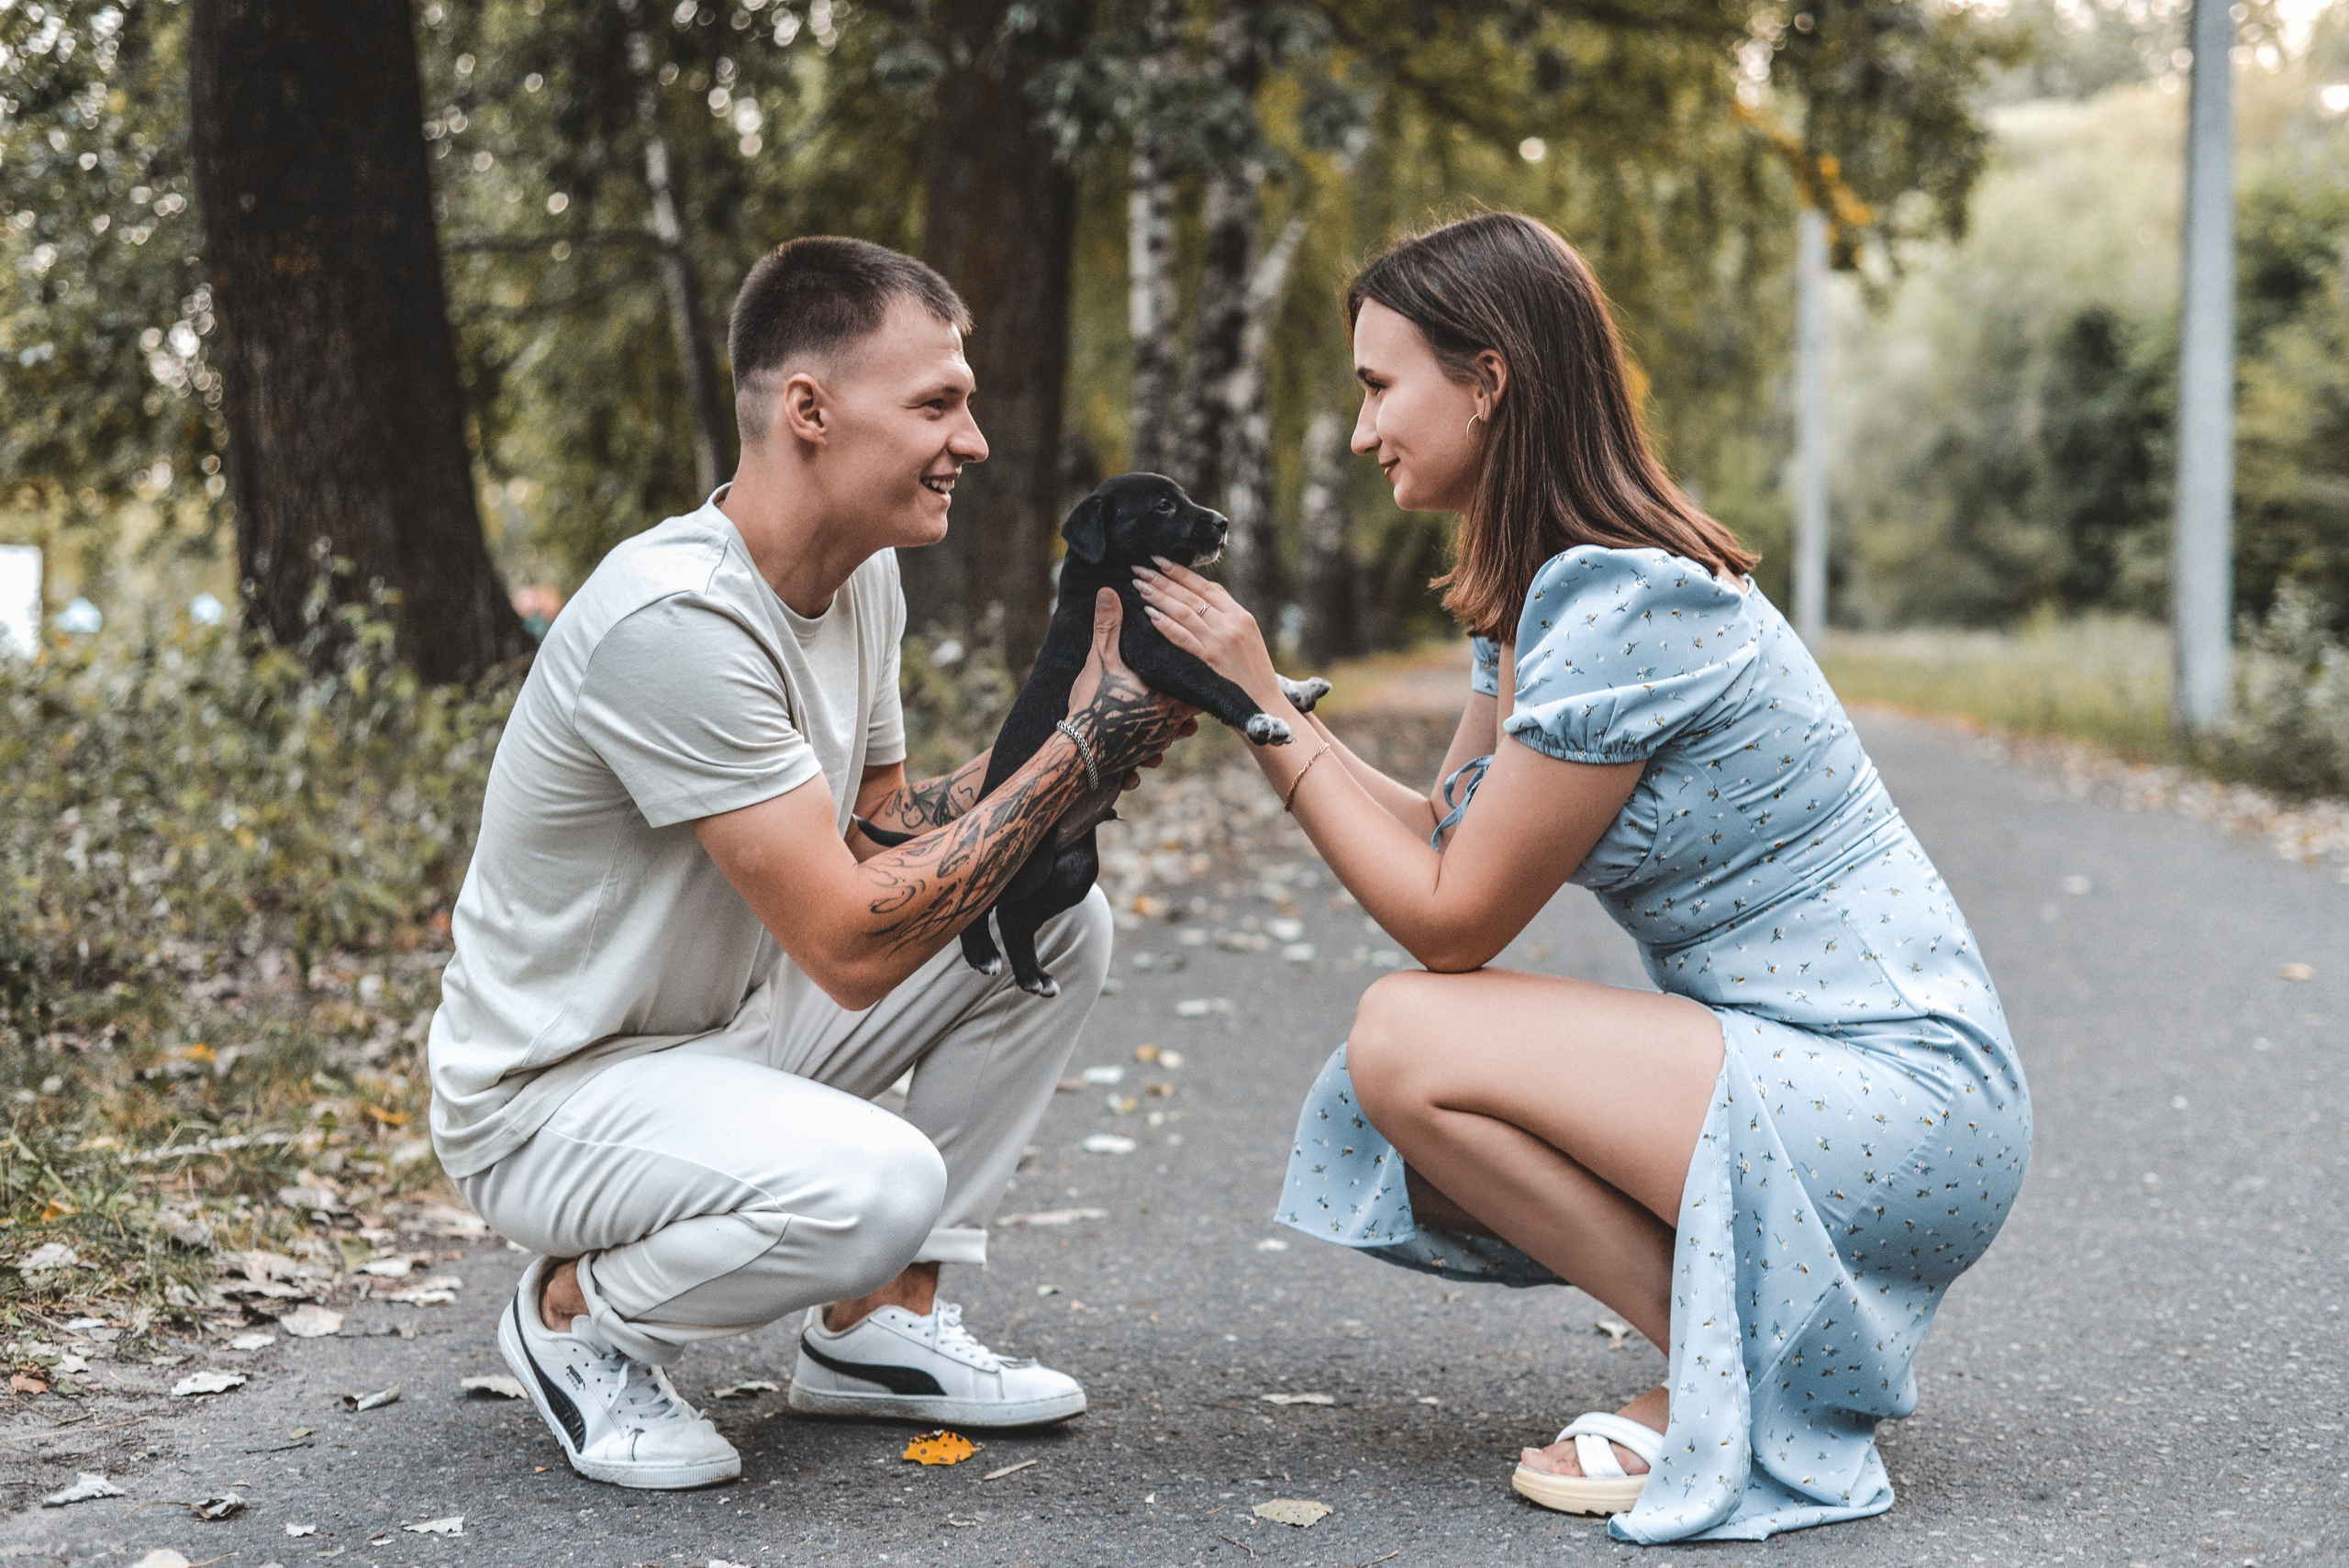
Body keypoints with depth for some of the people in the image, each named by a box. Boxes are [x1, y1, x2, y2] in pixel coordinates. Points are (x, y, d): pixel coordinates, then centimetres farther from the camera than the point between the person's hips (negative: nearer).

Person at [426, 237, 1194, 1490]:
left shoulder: (863, 574, 0)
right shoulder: (674, 619, -30)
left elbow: (878, 828, 9)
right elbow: (852, 945, -31)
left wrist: (1080, 729, -10)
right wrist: (1079, 752, -26)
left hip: (730, 1030, 9)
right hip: (551, 1095, -9)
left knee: (1055, 921, -2)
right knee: (874, 1184, -34)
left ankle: (878, 1326, 6)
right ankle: (577, 1314, -3)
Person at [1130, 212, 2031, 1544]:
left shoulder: (1620, 609, -21)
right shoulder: (1533, 593, 9)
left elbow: (1451, 921, -15)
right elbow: (1442, 839, 10)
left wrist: (1268, 708, -10)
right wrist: (1244, 693, 6)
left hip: (1912, 1108, -9)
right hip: (1819, 1073, 9)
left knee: (1409, 1042, -19)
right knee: (1392, 1130, 2)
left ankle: (1737, 1383, -5)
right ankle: (1728, 1339, 9)